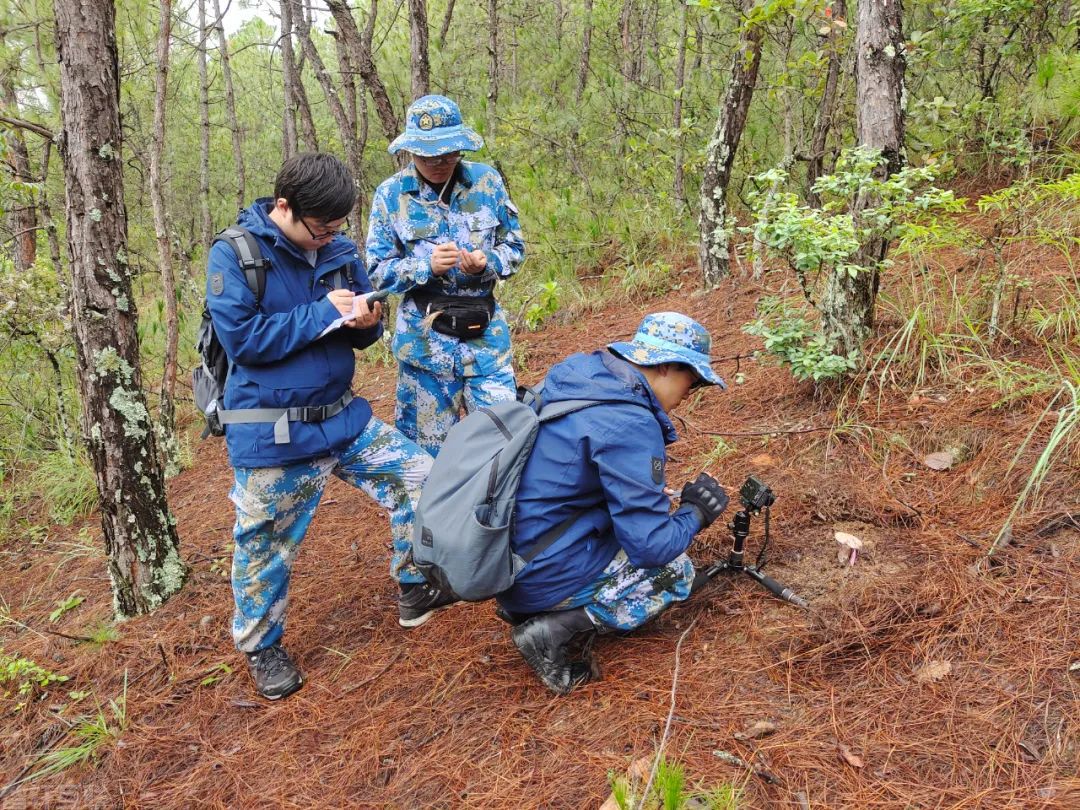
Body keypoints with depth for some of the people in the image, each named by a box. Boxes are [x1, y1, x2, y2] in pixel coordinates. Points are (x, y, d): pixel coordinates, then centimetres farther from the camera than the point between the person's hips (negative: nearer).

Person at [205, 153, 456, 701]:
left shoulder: (339, 250, 2)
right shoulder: (233, 255, -12)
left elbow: (362, 334, 11)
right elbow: (242, 336, -21)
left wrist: (365, 320, -14)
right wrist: (324, 312, -19)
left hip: (343, 417, 6)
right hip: (272, 437, -5)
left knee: (419, 477, 6)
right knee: (266, 544, 7)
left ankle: (415, 590, 26)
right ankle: (261, 648, 32)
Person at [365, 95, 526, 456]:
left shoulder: (486, 181, 0)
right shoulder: (391, 194, -4)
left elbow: (514, 246, 5)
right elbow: (378, 269, -4)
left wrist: (487, 262, -17)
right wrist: (427, 266, -22)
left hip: (486, 334, 1)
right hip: (424, 338, -1)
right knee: (427, 448, 11)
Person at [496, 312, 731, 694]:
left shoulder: (578, 374, 3)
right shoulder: (629, 425, -22)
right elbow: (651, 546, -18)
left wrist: (654, 497, 14)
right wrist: (697, 514, 0)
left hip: (497, 555, 8)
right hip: (541, 573, -8)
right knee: (676, 572, 8)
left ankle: (522, 604, 16)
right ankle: (553, 627, -5)